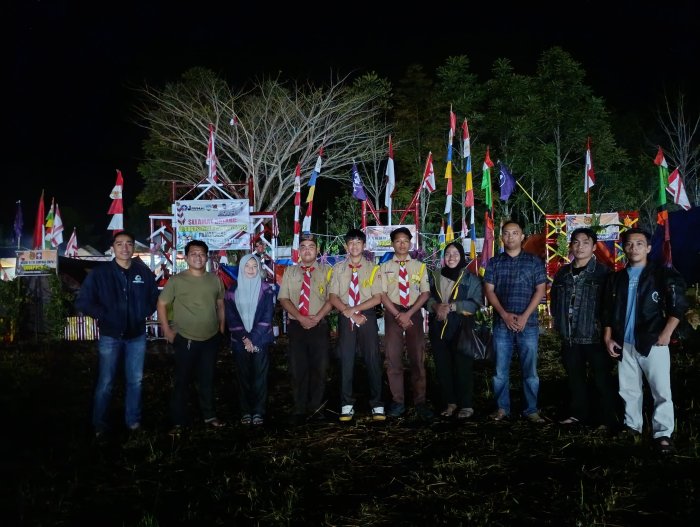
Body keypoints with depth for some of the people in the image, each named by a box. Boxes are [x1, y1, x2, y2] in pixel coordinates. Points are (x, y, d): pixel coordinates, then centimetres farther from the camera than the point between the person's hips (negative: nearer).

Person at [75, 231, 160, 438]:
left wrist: (144, 314, 2)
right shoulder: (100, 273, -6)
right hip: (110, 336, -2)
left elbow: (154, 297, 15)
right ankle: (99, 424, 20)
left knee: (135, 381, 11)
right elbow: (82, 302, -4)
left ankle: (133, 421, 26)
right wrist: (103, 316, -9)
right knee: (106, 383, 4)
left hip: (137, 336, 2)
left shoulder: (144, 272, 1)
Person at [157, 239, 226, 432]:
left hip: (211, 339, 3)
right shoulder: (176, 280, -7)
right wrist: (167, 330, -8)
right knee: (182, 380, 6)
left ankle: (209, 415, 29)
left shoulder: (215, 279, 4)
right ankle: (179, 420, 18)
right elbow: (162, 304, -3)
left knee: (207, 379, 14)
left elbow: (220, 305, 13)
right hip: (185, 339, -3)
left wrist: (222, 328, 10)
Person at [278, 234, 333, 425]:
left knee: (319, 368, 3)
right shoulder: (289, 271, 11)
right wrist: (301, 317, -10)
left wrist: (316, 317, -14)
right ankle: (300, 410, 12)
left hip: (320, 326, -1)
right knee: (297, 369, 2)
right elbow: (283, 298, 4)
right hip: (296, 326, 1)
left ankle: (316, 407, 15)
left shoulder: (326, 271, 5)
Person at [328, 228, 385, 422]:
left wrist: (355, 309, -13)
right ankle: (347, 405, 11)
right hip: (345, 318, 1)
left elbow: (377, 298, -5)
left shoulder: (373, 268, 2)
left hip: (368, 317, -1)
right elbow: (333, 297, 1)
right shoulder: (338, 269, 7)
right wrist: (348, 313, -11)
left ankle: (377, 405, 9)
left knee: (373, 360, 1)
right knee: (346, 360, 2)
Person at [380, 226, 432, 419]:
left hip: (414, 313, 0)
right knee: (393, 358, 0)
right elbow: (382, 294, -1)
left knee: (417, 358, 3)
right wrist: (398, 315, -12)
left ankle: (420, 402, 10)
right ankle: (397, 402, 9)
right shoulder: (385, 267, 6)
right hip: (393, 313, 0)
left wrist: (409, 314, -11)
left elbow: (425, 293, 1)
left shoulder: (419, 266, 7)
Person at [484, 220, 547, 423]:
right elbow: (489, 290, 3)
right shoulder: (494, 263, 9)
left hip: (528, 324, -1)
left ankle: (531, 410, 12)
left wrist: (524, 316, -9)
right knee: (500, 370, 5)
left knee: (530, 370, 3)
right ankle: (502, 408, 15)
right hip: (501, 324, 1)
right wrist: (505, 315, -9)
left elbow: (540, 290, 1)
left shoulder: (534, 261, 5)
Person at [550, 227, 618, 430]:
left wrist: (605, 327, -9)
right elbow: (554, 298, 20)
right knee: (575, 377, 15)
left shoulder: (603, 272, -5)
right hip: (570, 336, 5)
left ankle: (608, 419, 11)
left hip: (595, 336, -5)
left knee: (601, 379, 1)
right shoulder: (563, 273, 10)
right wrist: (559, 322, 13)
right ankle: (578, 413, 29)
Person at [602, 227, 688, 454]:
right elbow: (608, 311, 15)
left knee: (661, 391, -4)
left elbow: (678, 305, -4)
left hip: (653, 343, -4)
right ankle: (632, 426, 26)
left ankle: (662, 434, 5)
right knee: (629, 390, 12)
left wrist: (666, 334, -9)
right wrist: (608, 338, 8)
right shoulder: (616, 278, 11)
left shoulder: (662, 274, -2)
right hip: (625, 345, 4)